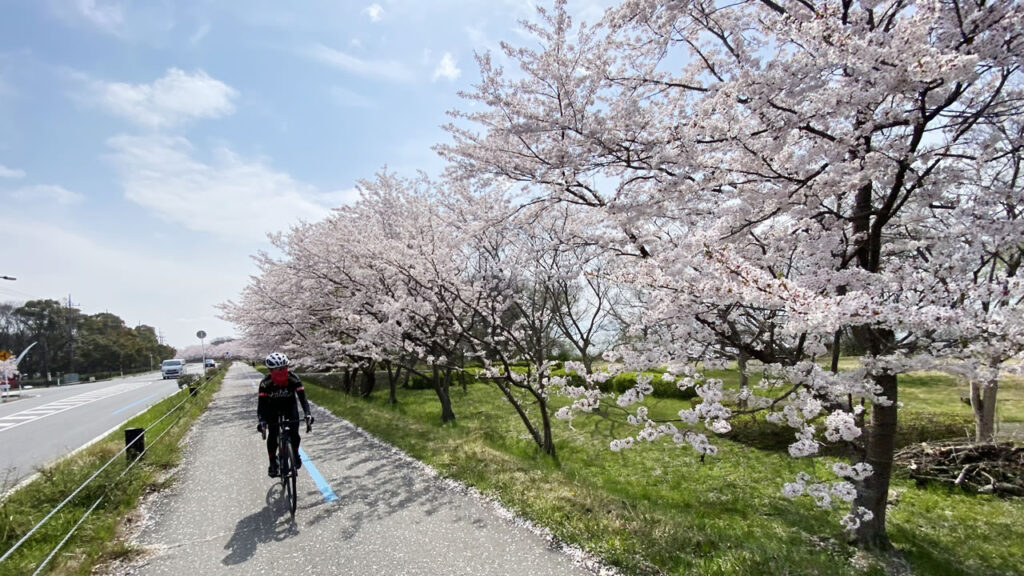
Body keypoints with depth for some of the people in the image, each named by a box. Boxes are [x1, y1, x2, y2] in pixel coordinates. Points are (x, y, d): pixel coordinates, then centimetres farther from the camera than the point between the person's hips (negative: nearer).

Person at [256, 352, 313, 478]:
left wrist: (307, 414, -47)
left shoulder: (293, 378, -29)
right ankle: (273, 463, 2)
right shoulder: (265, 382, -29)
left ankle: (295, 454, 12)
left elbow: (302, 397, -33)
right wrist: (261, 421, -46)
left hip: (289, 405, 0)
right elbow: (261, 404, -31)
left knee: (294, 433, -15)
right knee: (272, 434, -15)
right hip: (272, 407, 0)